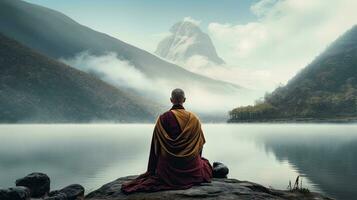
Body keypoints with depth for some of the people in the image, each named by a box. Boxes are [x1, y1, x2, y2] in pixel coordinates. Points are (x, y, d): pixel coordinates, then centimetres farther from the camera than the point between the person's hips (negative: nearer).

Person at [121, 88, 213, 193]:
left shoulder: (163, 118, -9)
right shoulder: (194, 118, -6)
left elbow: (156, 144, -5)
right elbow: (200, 142, 1)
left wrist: (152, 170, 6)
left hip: (169, 165, 1)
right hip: (191, 163, -1)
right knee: (206, 164, 32)